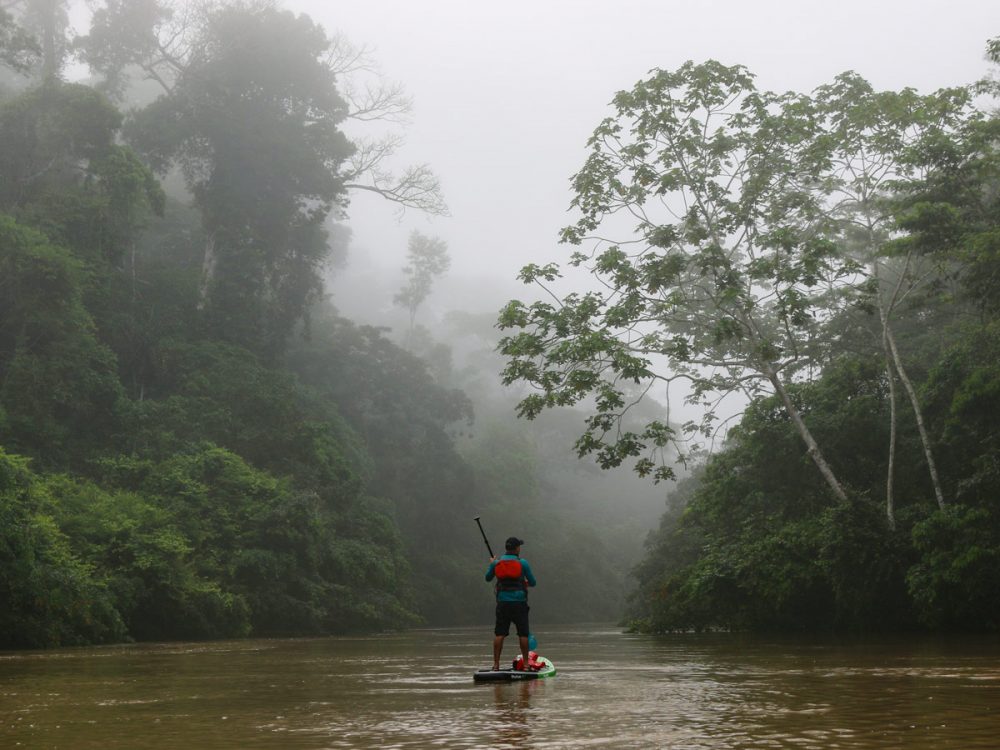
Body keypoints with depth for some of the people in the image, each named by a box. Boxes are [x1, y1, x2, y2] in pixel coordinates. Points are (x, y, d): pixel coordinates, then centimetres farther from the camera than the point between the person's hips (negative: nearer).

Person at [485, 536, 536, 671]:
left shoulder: (496, 562, 1)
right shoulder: (522, 563, -5)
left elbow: (488, 578, 17)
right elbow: (532, 582, 2)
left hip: (502, 603, 2)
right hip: (519, 602, -2)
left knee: (499, 634, 4)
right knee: (523, 634, 6)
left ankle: (496, 664, 1)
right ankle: (526, 663, 8)